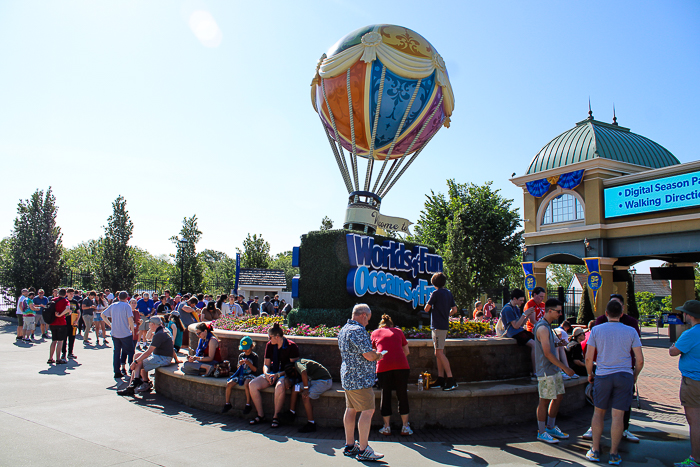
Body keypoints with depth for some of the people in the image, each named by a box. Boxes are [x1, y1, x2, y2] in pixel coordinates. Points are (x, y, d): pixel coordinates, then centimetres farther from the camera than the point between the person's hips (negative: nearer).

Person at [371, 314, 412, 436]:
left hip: (383, 366, -1)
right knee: (402, 396, 9)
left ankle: (386, 427, 17)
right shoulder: (398, 331, 20)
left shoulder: (375, 333, 18)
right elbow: (406, 351, 23)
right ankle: (405, 427, 15)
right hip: (401, 365, 1)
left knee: (385, 395, 9)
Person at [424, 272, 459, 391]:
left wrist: (429, 301, 10)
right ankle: (441, 379, 15)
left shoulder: (436, 293, -12)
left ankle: (451, 380, -13)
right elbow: (454, 310, 14)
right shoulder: (449, 293, 11)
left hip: (438, 326, -9)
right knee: (438, 352, 13)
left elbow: (427, 309, -9)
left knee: (439, 352, -9)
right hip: (445, 325, 9)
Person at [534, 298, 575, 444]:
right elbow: (547, 353, -22)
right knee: (545, 400, -1)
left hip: (554, 369, 10)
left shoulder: (547, 325, 13)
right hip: (546, 371, -10)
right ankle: (541, 432, 11)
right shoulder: (543, 328, -20)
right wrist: (565, 368, -18)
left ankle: (551, 427, 28)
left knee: (559, 396, 15)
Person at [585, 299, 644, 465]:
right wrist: (634, 376, 18)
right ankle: (614, 455, 10)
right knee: (618, 415, 3)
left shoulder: (596, 330, -3)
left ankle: (595, 451, 13)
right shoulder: (631, 332, -1)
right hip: (625, 376, 0)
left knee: (598, 412, 12)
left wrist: (590, 374, 14)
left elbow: (588, 358, -3)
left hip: (603, 376, 0)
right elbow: (640, 360, 0)